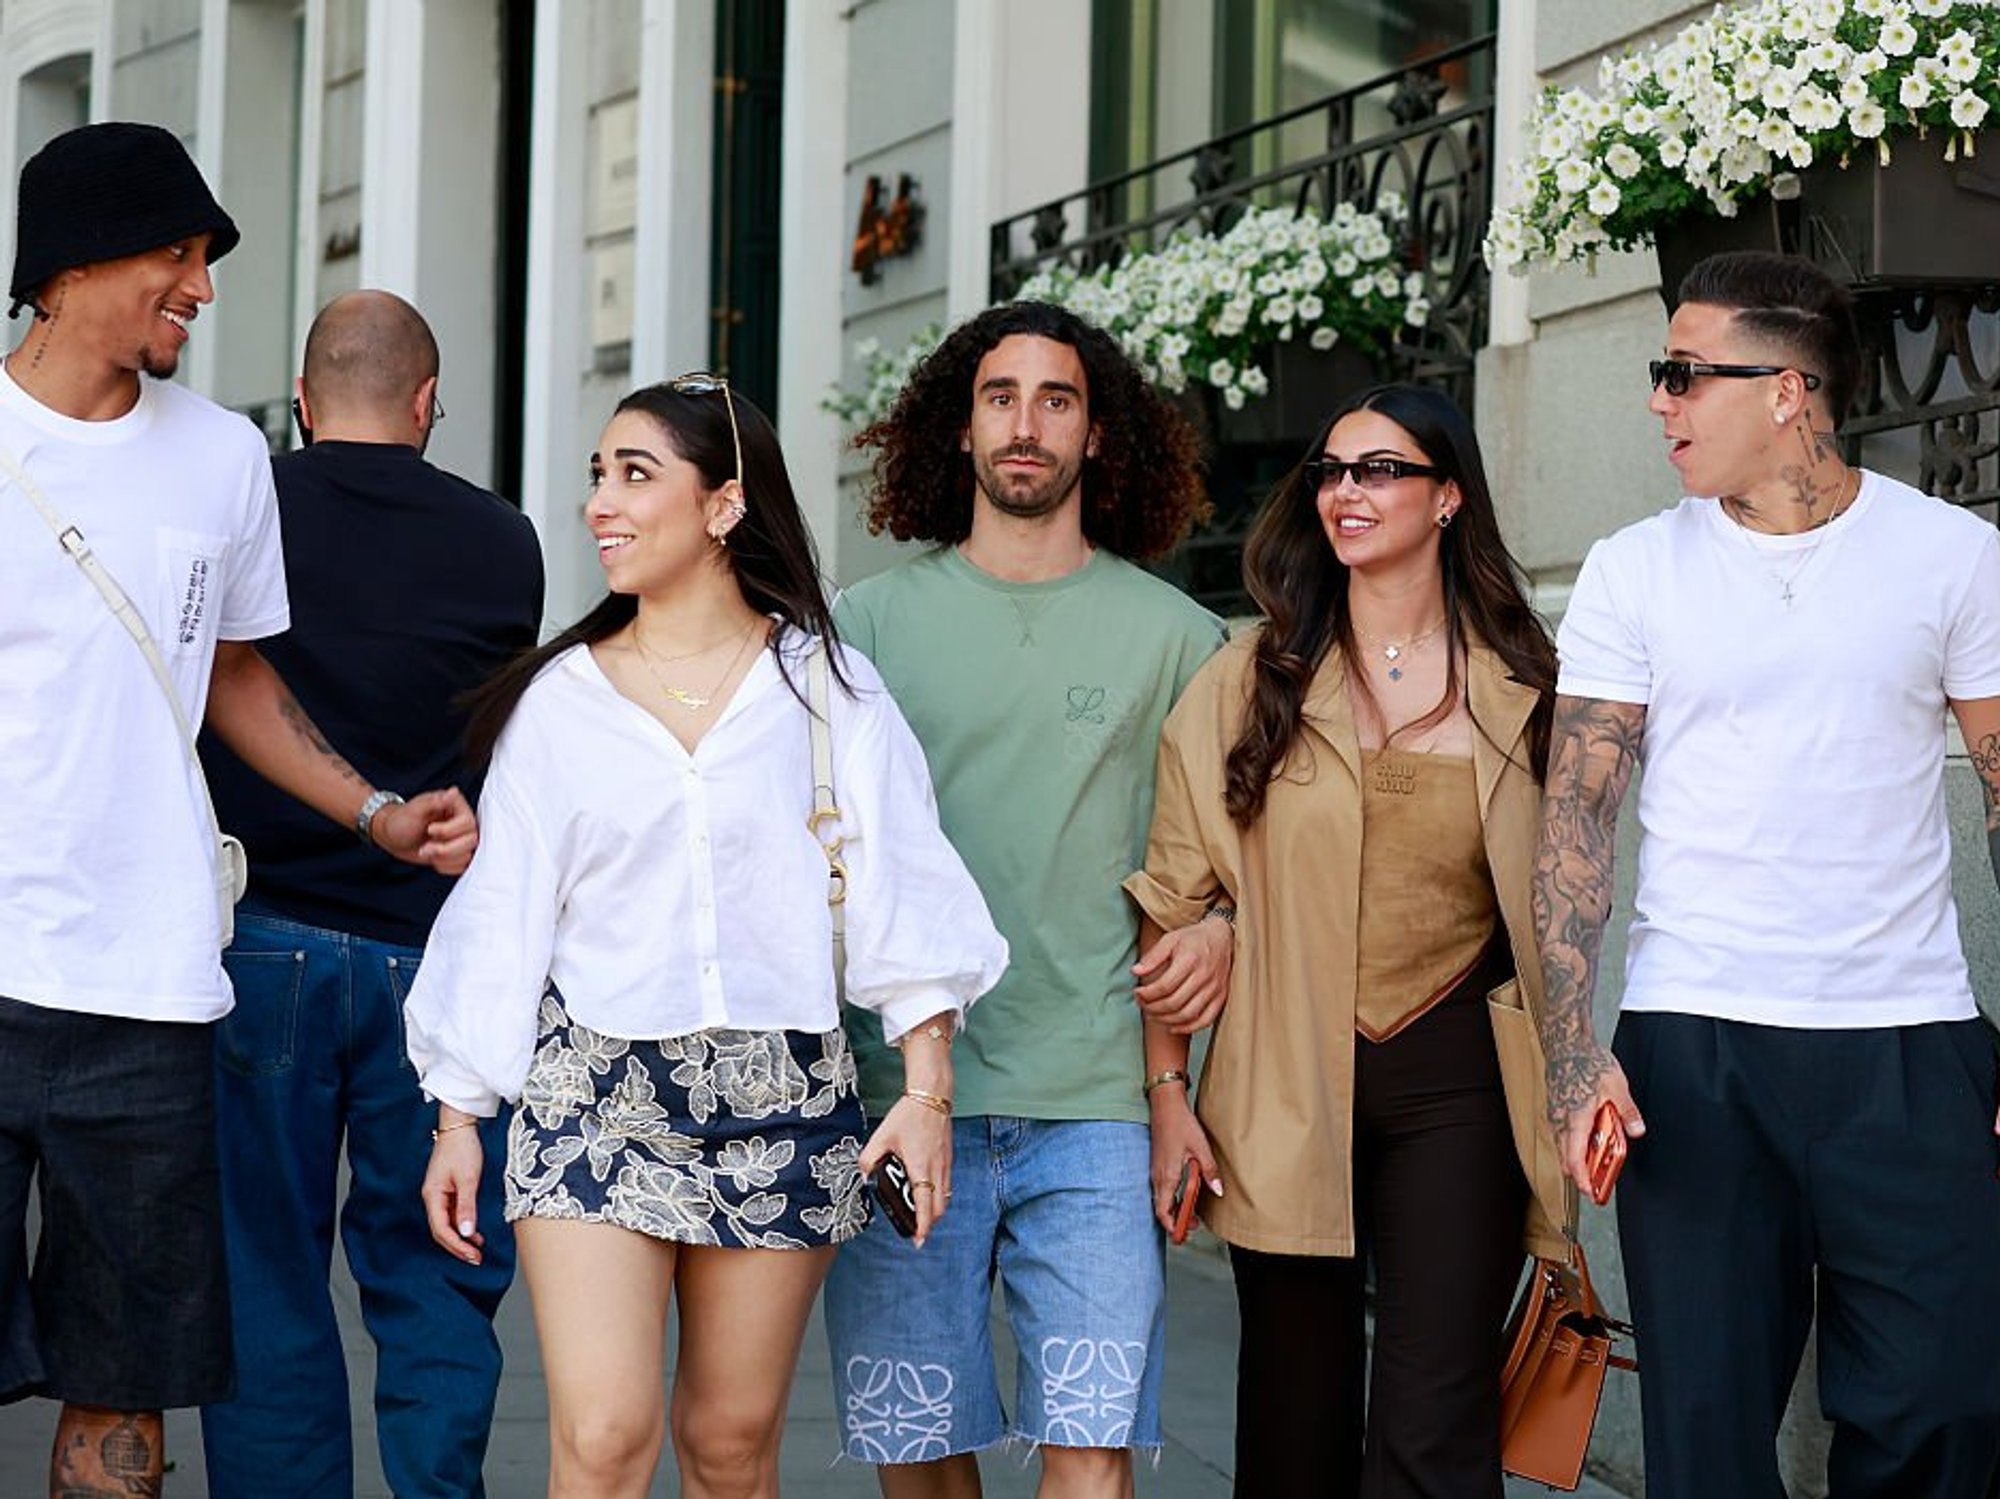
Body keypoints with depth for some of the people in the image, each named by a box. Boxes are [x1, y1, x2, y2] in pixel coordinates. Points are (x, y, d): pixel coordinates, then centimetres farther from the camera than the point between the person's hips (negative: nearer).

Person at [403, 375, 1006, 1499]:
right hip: (596, 1094, 0)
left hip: (781, 1099, 0)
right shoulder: (556, 700, 8)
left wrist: (927, 1090, -8)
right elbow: (500, 918, 9)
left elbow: (902, 892, 1)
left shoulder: (825, 686, 5)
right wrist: (458, 1120, 7)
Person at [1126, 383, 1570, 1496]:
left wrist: (1573, 1096, 6)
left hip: (1458, 1081, -1)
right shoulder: (1251, 683, 3)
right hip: (1289, 1092, 1)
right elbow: (1175, 900, 3)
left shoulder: (1525, 692, 4)